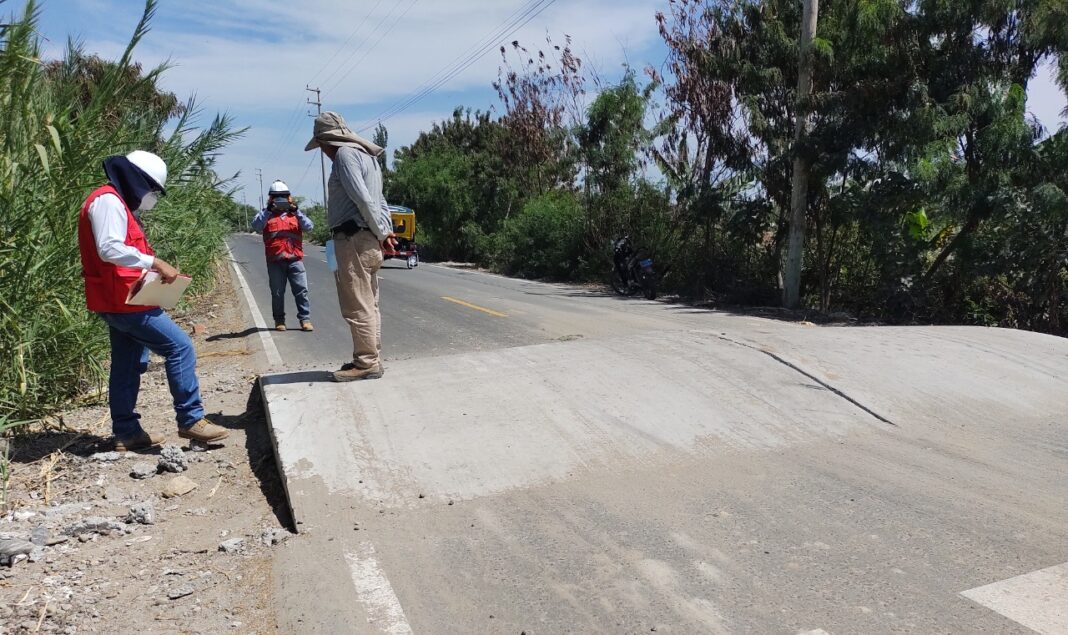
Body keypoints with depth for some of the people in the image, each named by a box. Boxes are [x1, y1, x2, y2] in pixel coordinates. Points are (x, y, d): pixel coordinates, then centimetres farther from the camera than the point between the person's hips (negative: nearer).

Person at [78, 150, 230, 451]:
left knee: (128, 366, 14)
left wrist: (150, 272, 9)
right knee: (180, 347, -11)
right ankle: (190, 420, -7)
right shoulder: (108, 201, -12)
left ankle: (126, 432, 21)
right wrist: (155, 263, -23)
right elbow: (109, 249, -25)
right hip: (124, 301, -11)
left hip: (119, 301, 11)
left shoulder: (120, 204, 21)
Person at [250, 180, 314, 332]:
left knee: (301, 290, -3)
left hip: (295, 259, 1)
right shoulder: (267, 215, 9)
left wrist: (297, 211, -12)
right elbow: (256, 225, -11)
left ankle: (305, 319, 1)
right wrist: (268, 210, -17)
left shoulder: (295, 214, 14)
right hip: (275, 261, -1)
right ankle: (279, 320, 15)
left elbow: (309, 227, -2)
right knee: (277, 293, 6)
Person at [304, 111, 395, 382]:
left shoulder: (345, 154, -10)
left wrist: (381, 232, -10)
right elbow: (378, 199, 19)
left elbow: (363, 199, -20)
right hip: (369, 241, 10)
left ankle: (367, 363, -1)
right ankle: (370, 358, 21)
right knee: (368, 305, 14)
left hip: (353, 240, -10)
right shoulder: (366, 156, 21)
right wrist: (386, 230, 8)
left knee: (356, 307, -6)